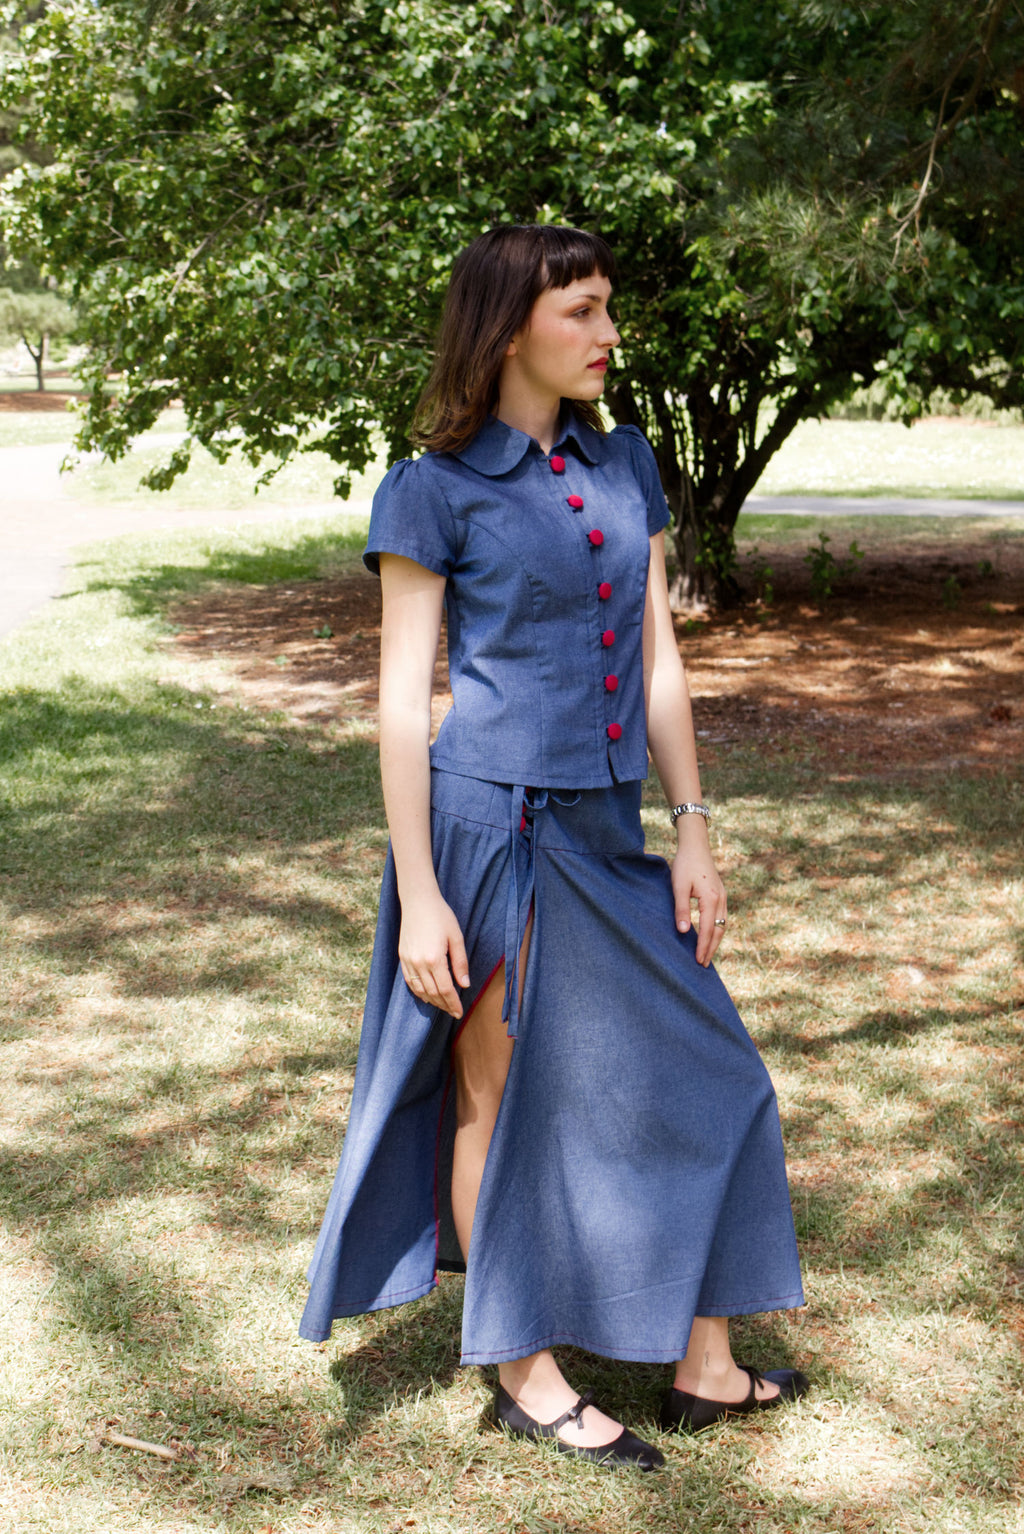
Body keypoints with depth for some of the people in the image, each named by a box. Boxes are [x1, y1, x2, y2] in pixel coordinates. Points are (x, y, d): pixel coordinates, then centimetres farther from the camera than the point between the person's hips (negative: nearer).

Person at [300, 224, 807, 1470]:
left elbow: (658, 663, 11)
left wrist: (692, 832, 7)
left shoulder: (625, 467, 10)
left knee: (695, 1075, 11)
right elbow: (402, 698, -9)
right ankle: (527, 1377, 24)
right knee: (505, 1098, 7)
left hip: (606, 829, 7)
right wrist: (418, 896, -12)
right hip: (494, 818, -6)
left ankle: (703, 1366, 26)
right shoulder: (432, 490, -7)